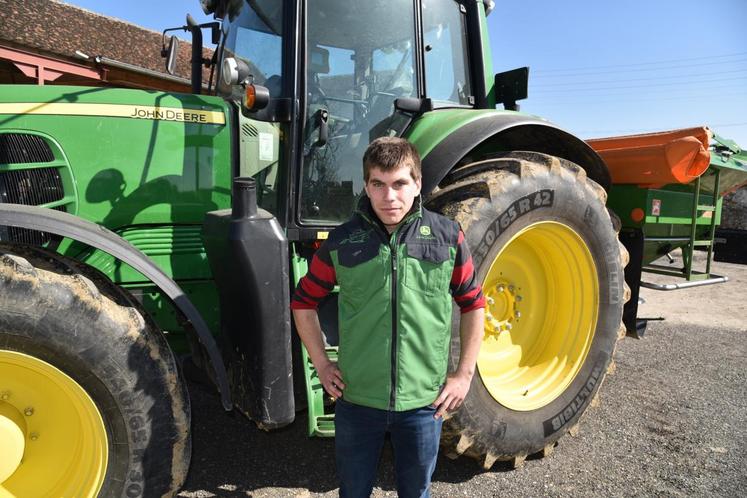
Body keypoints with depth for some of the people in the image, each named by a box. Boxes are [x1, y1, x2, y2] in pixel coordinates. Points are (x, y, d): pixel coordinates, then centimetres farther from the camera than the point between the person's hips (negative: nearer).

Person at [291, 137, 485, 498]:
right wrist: (322, 364, 1)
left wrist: (464, 374, 2)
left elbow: (473, 303, 4)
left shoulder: (447, 237, -6)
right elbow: (304, 301, 6)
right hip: (357, 400, 0)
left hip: (424, 402, 0)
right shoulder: (342, 242, -7)